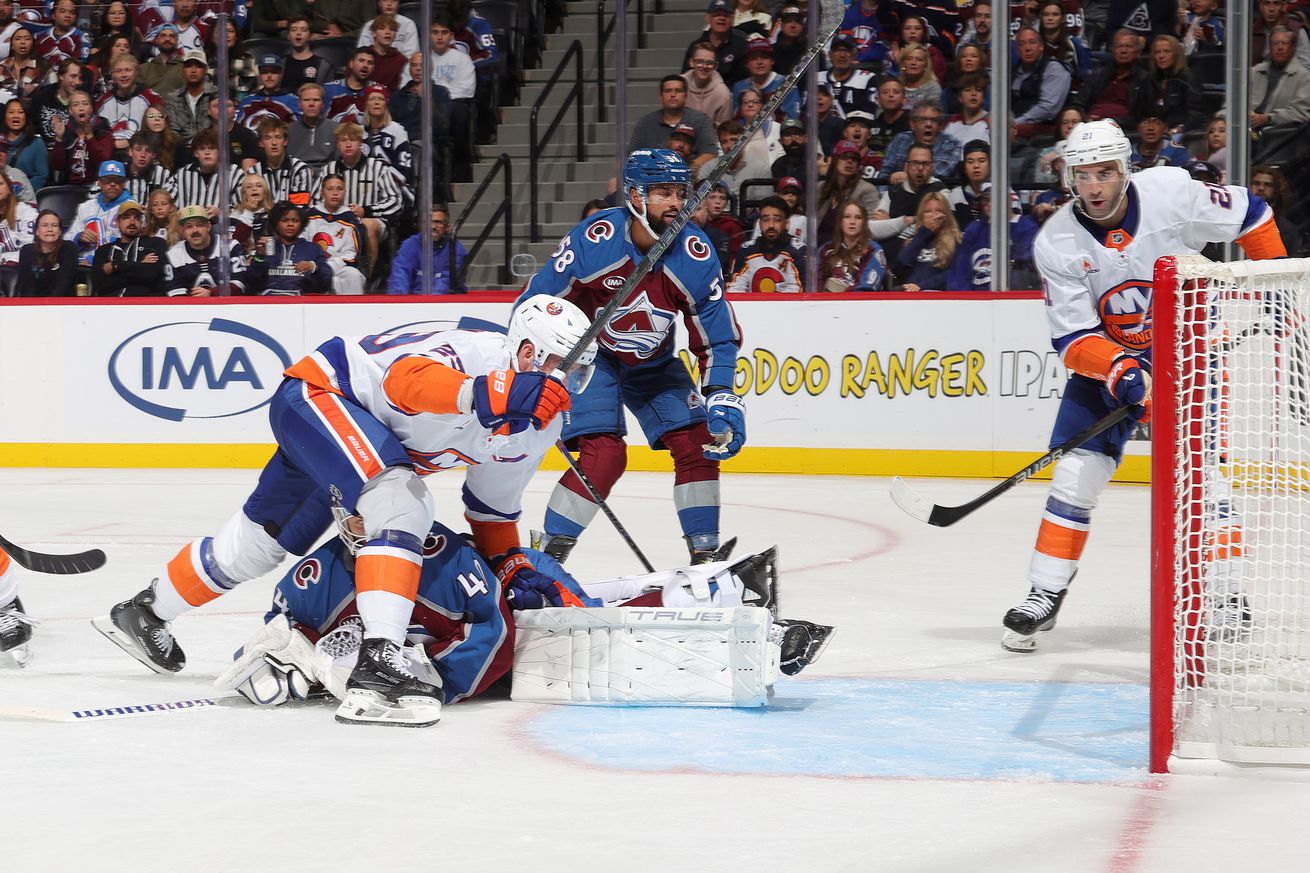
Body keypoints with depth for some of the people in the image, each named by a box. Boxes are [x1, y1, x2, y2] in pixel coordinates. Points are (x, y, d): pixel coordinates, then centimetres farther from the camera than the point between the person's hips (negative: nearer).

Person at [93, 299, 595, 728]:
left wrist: (513, 566, 0)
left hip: (365, 442, 10)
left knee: (260, 542, 20)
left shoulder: (536, 429, -2)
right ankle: (377, 664, -42)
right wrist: (495, 394, -64)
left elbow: (493, 510, 13)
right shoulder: (480, 353, -29)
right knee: (398, 504, -32)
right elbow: (407, 378, -50)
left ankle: (146, 612, 42)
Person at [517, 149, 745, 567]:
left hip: (654, 364, 5)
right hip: (589, 355, -4)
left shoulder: (696, 255, -18)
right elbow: (534, 302, -17)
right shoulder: (593, 239, -28)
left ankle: (706, 552, 6)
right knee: (605, 454, -20)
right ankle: (547, 556, -10)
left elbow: (719, 339, -9)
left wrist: (722, 400, -19)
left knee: (698, 444, -7)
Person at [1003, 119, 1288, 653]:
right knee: (1075, 475, -8)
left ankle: (1223, 591, 8)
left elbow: (1249, 214, -3)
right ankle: (1044, 595, 1)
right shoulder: (1056, 243, -17)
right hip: (1107, 358, 1)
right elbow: (1071, 340, -18)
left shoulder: (1170, 192, -20)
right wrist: (1117, 370, -35)